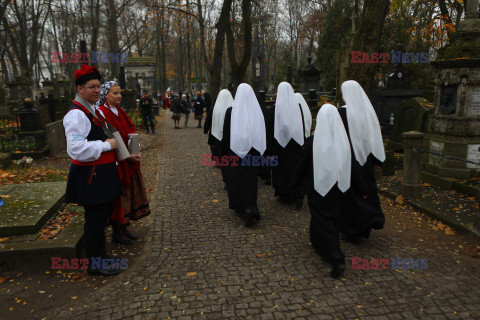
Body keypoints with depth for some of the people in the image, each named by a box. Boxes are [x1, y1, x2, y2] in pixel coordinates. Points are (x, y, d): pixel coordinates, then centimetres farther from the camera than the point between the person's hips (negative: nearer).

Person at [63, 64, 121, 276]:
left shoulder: (91, 110, 15)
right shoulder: (76, 114, -19)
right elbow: (76, 149, -29)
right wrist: (105, 145, -22)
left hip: (102, 174, 11)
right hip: (91, 177, -10)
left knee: (103, 215, 20)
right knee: (95, 220, 0)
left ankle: (100, 254, 37)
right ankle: (95, 264, 16)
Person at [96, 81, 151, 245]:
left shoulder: (119, 111, 12)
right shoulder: (102, 113, -14)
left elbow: (130, 131, 16)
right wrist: (127, 156, -20)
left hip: (128, 160, 8)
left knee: (128, 193, 13)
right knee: (117, 196, 1)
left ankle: (122, 228, 27)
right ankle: (116, 232, 16)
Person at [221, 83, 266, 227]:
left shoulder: (231, 111, -9)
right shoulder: (257, 111, -4)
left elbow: (226, 134, -4)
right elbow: (262, 133, 1)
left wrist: (224, 153, 6)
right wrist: (259, 153, 11)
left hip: (235, 151, -1)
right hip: (252, 152, 1)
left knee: (235, 178, 15)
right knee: (250, 180, 6)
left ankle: (236, 204, 29)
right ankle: (250, 208, -8)